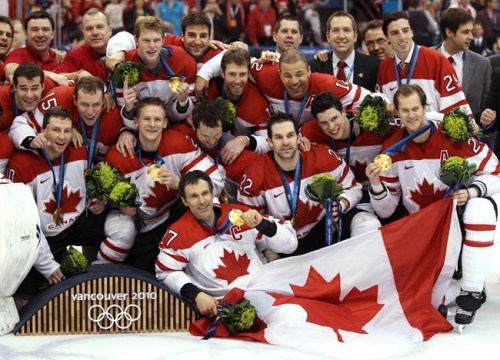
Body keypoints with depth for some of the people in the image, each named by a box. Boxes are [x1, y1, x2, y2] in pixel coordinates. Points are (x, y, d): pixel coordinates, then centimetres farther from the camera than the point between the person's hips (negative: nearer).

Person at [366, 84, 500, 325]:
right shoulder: (392, 150, -6)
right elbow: (386, 211, -3)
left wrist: (472, 191, -28)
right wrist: (376, 186, -23)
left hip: (460, 210, -2)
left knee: (480, 209, -36)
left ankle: (471, 294, -32)